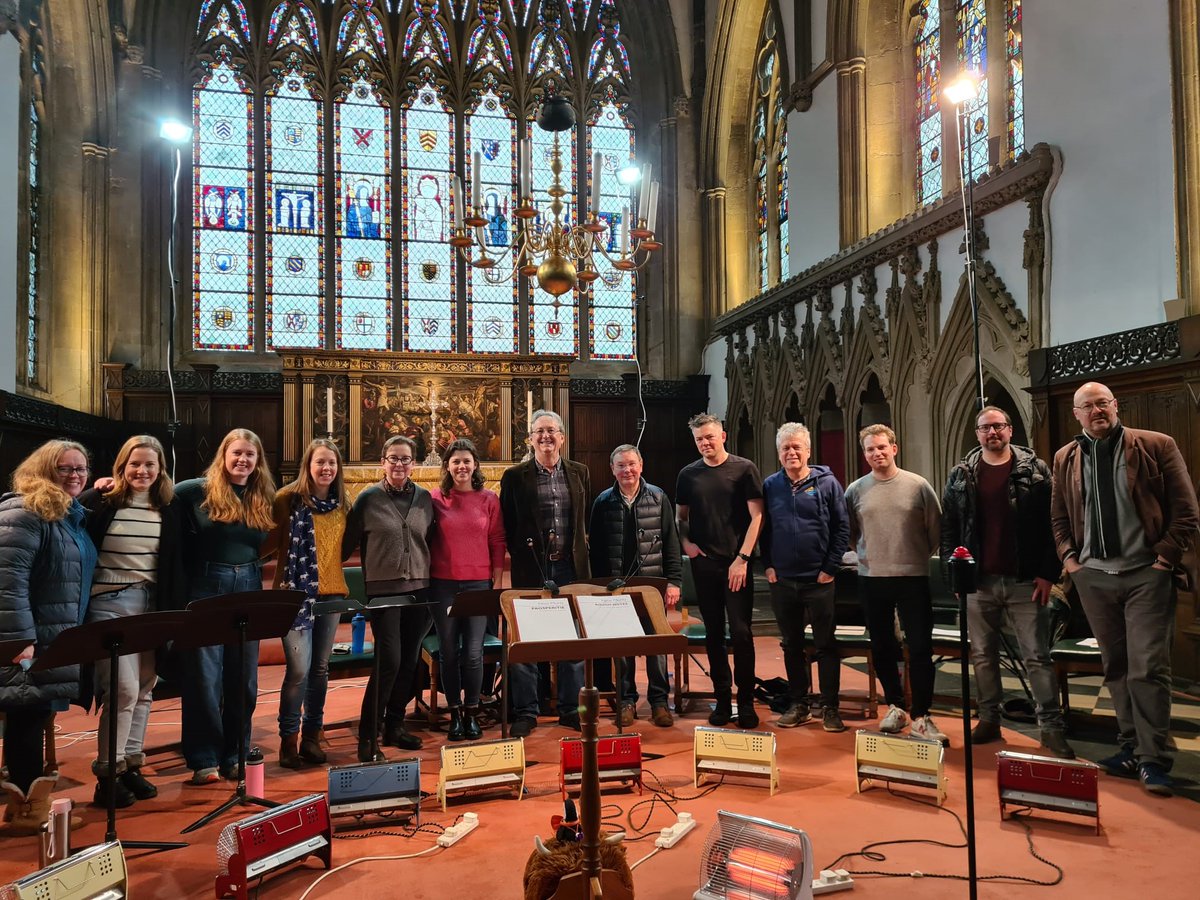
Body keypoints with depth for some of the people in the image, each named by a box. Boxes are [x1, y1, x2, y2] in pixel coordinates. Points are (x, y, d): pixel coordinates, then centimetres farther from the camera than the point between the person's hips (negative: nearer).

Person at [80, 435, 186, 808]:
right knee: (123, 688, -9)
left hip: (152, 604, 4)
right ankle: (107, 774, 5)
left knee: (144, 689, 8)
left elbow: (176, 565, 9)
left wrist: (175, 609, 4)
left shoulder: (170, 508, 6)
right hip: (109, 604, -3)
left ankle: (131, 766, 21)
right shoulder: (100, 502, -4)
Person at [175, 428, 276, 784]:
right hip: (207, 589, -4)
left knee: (243, 678, 9)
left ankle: (235, 756, 21)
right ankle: (204, 760, 11)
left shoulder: (263, 498, 9)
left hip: (248, 590, 4)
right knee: (204, 678, 0)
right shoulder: (198, 491, -3)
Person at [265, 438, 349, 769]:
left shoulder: (340, 504, 9)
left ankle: (312, 736, 23)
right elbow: (269, 542, -5)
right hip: (296, 592, -5)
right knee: (299, 668, -7)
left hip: (331, 593, 5)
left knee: (321, 668, 10)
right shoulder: (288, 499, -5)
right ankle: (288, 738, 10)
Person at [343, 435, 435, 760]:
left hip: (418, 589, 4)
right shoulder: (369, 499, -2)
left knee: (409, 660, 9)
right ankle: (367, 735, 3)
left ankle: (394, 724, 26)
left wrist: (433, 578, 13)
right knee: (390, 660, -10)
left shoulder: (425, 498, 7)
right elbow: (349, 543, 3)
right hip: (383, 590, -4)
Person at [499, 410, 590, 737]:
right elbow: (507, 526, 1)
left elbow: (589, 519, 15)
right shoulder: (514, 476, 0)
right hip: (531, 569, -2)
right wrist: (520, 554, -4)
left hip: (571, 566, 3)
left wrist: (580, 548, 7)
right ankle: (525, 712, 15)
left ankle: (570, 709, 22)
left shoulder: (580, 473, 8)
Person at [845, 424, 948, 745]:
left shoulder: (918, 485, -3)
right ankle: (895, 706, 27)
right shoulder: (855, 490, 2)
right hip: (871, 578, 2)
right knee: (882, 647, 11)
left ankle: (921, 718, 7)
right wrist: (868, 554, 7)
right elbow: (848, 532, 12)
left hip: (913, 577, -2)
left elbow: (936, 529, 3)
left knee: (921, 649, -2)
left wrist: (918, 557, 5)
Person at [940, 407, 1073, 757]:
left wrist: (1048, 573, -8)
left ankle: (1051, 726, 9)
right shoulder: (961, 475, 6)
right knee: (982, 655, 10)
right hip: (979, 581, 3)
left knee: (1037, 656, 1)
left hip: (1025, 581, -2)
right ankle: (989, 719, 22)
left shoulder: (1034, 470, 1)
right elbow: (948, 527, 8)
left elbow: (1052, 523, -2)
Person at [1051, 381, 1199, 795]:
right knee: (1115, 668, 11)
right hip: (1093, 576, 4)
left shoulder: (1157, 446, -2)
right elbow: (1058, 515, 16)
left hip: (1146, 575, -4)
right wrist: (1069, 556, 4)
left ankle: (1153, 760, 3)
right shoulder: (1065, 459, 9)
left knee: (1148, 668, -6)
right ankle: (1130, 748, 21)